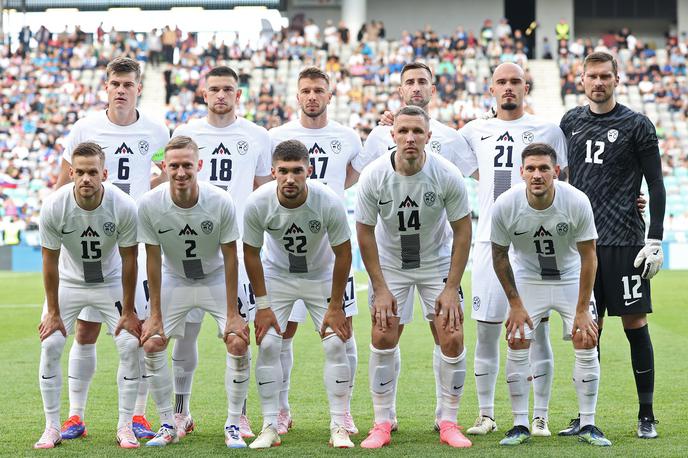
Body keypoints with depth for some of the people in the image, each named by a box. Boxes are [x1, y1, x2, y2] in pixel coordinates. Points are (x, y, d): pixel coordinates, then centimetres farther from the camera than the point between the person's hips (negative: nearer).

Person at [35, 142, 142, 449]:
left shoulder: (124, 207, -26)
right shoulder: (53, 207, -26)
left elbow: (128, 260, -14)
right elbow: (50, 262, -14)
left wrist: (128, 311, -10)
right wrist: (53, 312, -10)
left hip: (111, 282, 0)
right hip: (68, 282, 0)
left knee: (130, 345, -12)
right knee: (50, 346, -11)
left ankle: (125, 427, 1)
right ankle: (52, 428, 1)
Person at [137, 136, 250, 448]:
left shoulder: (221, 203, -26)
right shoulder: (149, 205, -23)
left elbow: (230, 258, -16)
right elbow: (153, 260, -13)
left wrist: (232, 313, -16)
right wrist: (155, 315, -10)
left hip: (216, 280, -1)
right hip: (173, 280, 1)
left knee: (238, 342, -15)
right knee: (151, 344, -8)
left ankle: (233, 426, -1)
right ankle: (168, 426, 6)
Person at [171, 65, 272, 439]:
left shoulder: (257, 137, 6)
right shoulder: (185, 134, 7)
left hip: (238, 246, 0)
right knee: (185, 331, 3)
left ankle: (239, 416, 9)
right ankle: (180, 413, 14)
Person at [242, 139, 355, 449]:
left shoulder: (329, 202, -30)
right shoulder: (257, 203, -27)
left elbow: (343, 254, -16)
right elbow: (251, 253, -11)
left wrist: (335, 306, -13)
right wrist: (262, 305, -11)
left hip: (321, 276, -1)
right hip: (277, 275, 1)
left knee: (335, 345, -9)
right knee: (267, 345, -9)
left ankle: (338, 428, 0)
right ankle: (270, 428, 0)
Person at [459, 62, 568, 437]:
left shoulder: (547, 131, 4)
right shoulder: (475, 132, 11)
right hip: (490, 241, 2)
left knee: (538, 330, 0)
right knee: (486, 332, 5)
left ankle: (540, 417, 6)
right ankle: (486, 415, 15)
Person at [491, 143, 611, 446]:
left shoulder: (577, 202, -27)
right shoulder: (505, 205, -25)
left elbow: (588, 257, -16)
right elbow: (499, 255, -8)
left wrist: (582, 310, -16)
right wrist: (515, 304, -8)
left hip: (571, 278, 0)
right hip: (527, 279, 1)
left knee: (586, 344, -9)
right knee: (516, 344, -9)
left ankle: (588, 425, 2)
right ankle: (520, 425, 2)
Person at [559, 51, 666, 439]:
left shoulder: (636, 125, -1)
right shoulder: (571, 122, 11)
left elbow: (656, 186, -1)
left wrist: (655, 240, -8)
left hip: (625, 241, -4)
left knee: (635, 325, -2)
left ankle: (647, 416, 5)